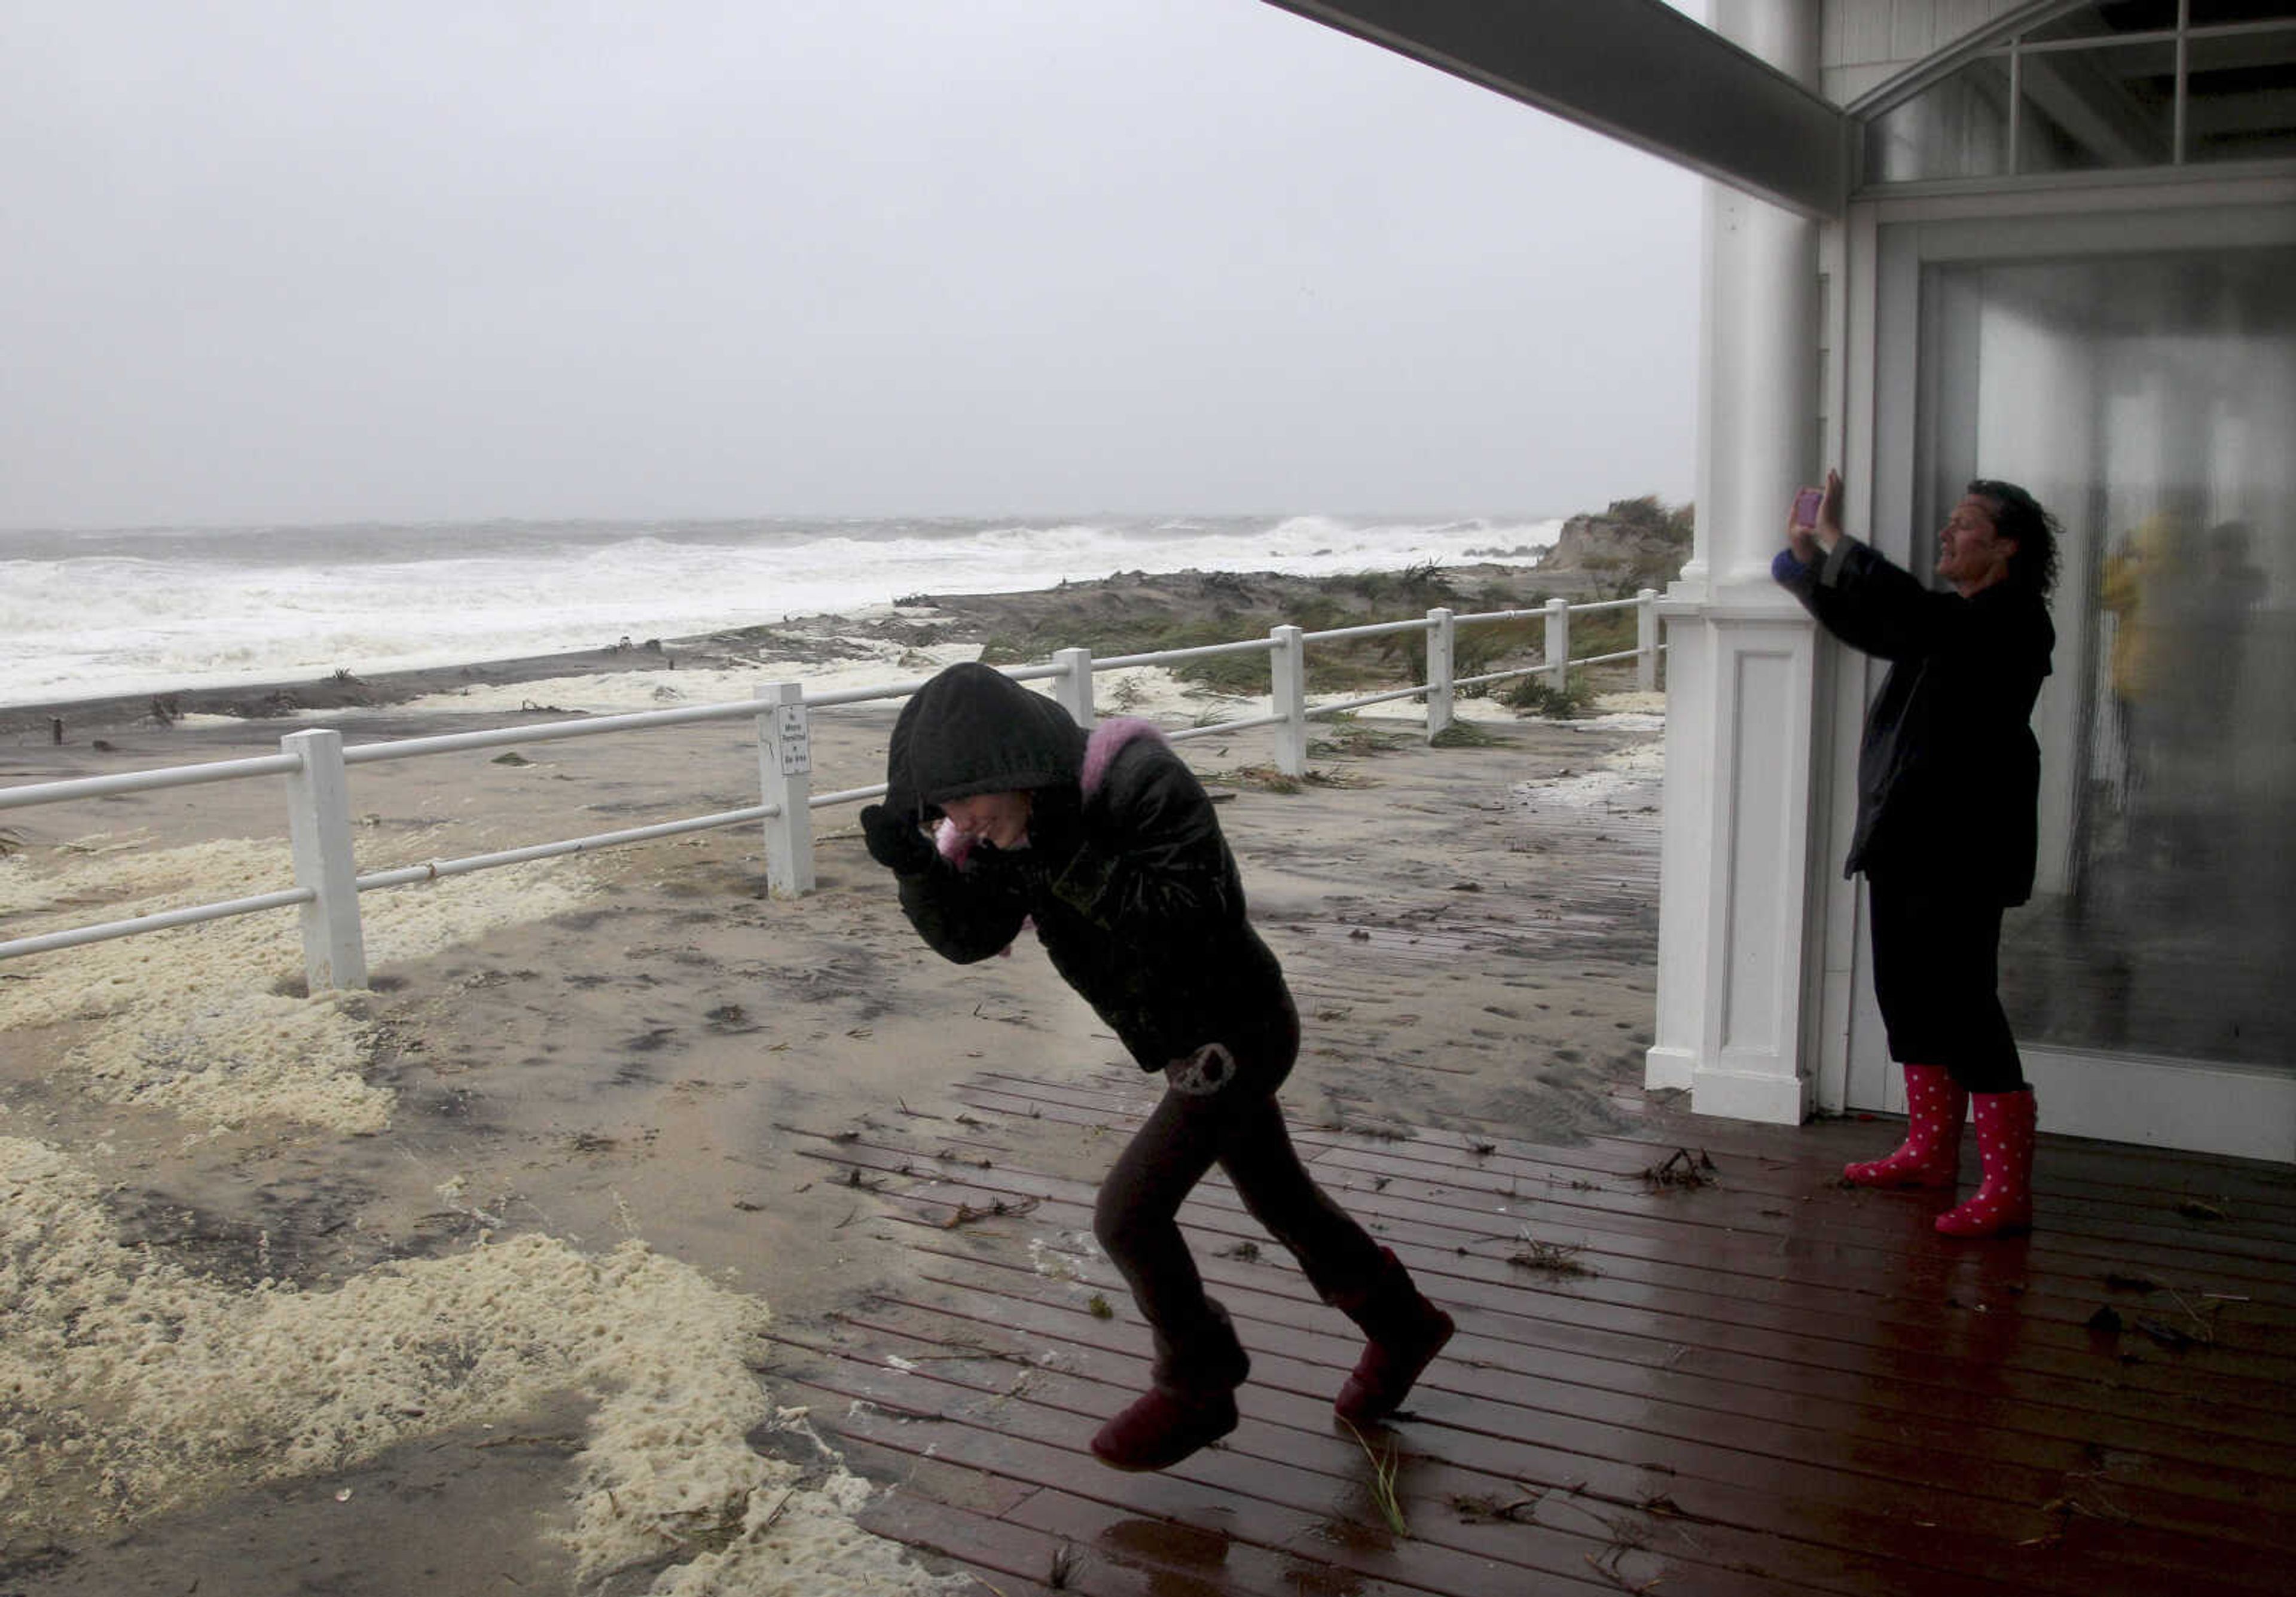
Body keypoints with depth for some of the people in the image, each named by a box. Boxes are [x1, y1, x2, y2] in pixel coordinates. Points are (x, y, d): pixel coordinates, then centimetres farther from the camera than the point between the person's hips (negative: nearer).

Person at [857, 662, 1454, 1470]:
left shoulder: (1143, 784, -28)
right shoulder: (1021, 821, -4)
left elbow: (1200, 916, -35)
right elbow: (968, 934, -4)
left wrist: (1067, 863, -38)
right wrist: (917, 863, -23)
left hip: (1236, 1031, -9)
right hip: (1195, 1038, 9)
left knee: (1128, 1212, -8)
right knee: (1281, 1200, 22)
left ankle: (1196, 1387, 15)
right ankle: (1402, 1326, 44)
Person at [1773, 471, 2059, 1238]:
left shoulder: (2012, 624, -14)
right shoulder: (1952, 620, 15)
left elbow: (1909, 612, -29)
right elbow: (1863, 622, 25)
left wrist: (1838, 542, -21)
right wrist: (1809, 560, 10)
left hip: (1962, 854, -10)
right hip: (1907, 842, 10)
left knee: (1963, 1006, -9)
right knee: (1910, 996, 16)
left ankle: (2007, 1189, -3)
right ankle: (1932, 1153, 30)